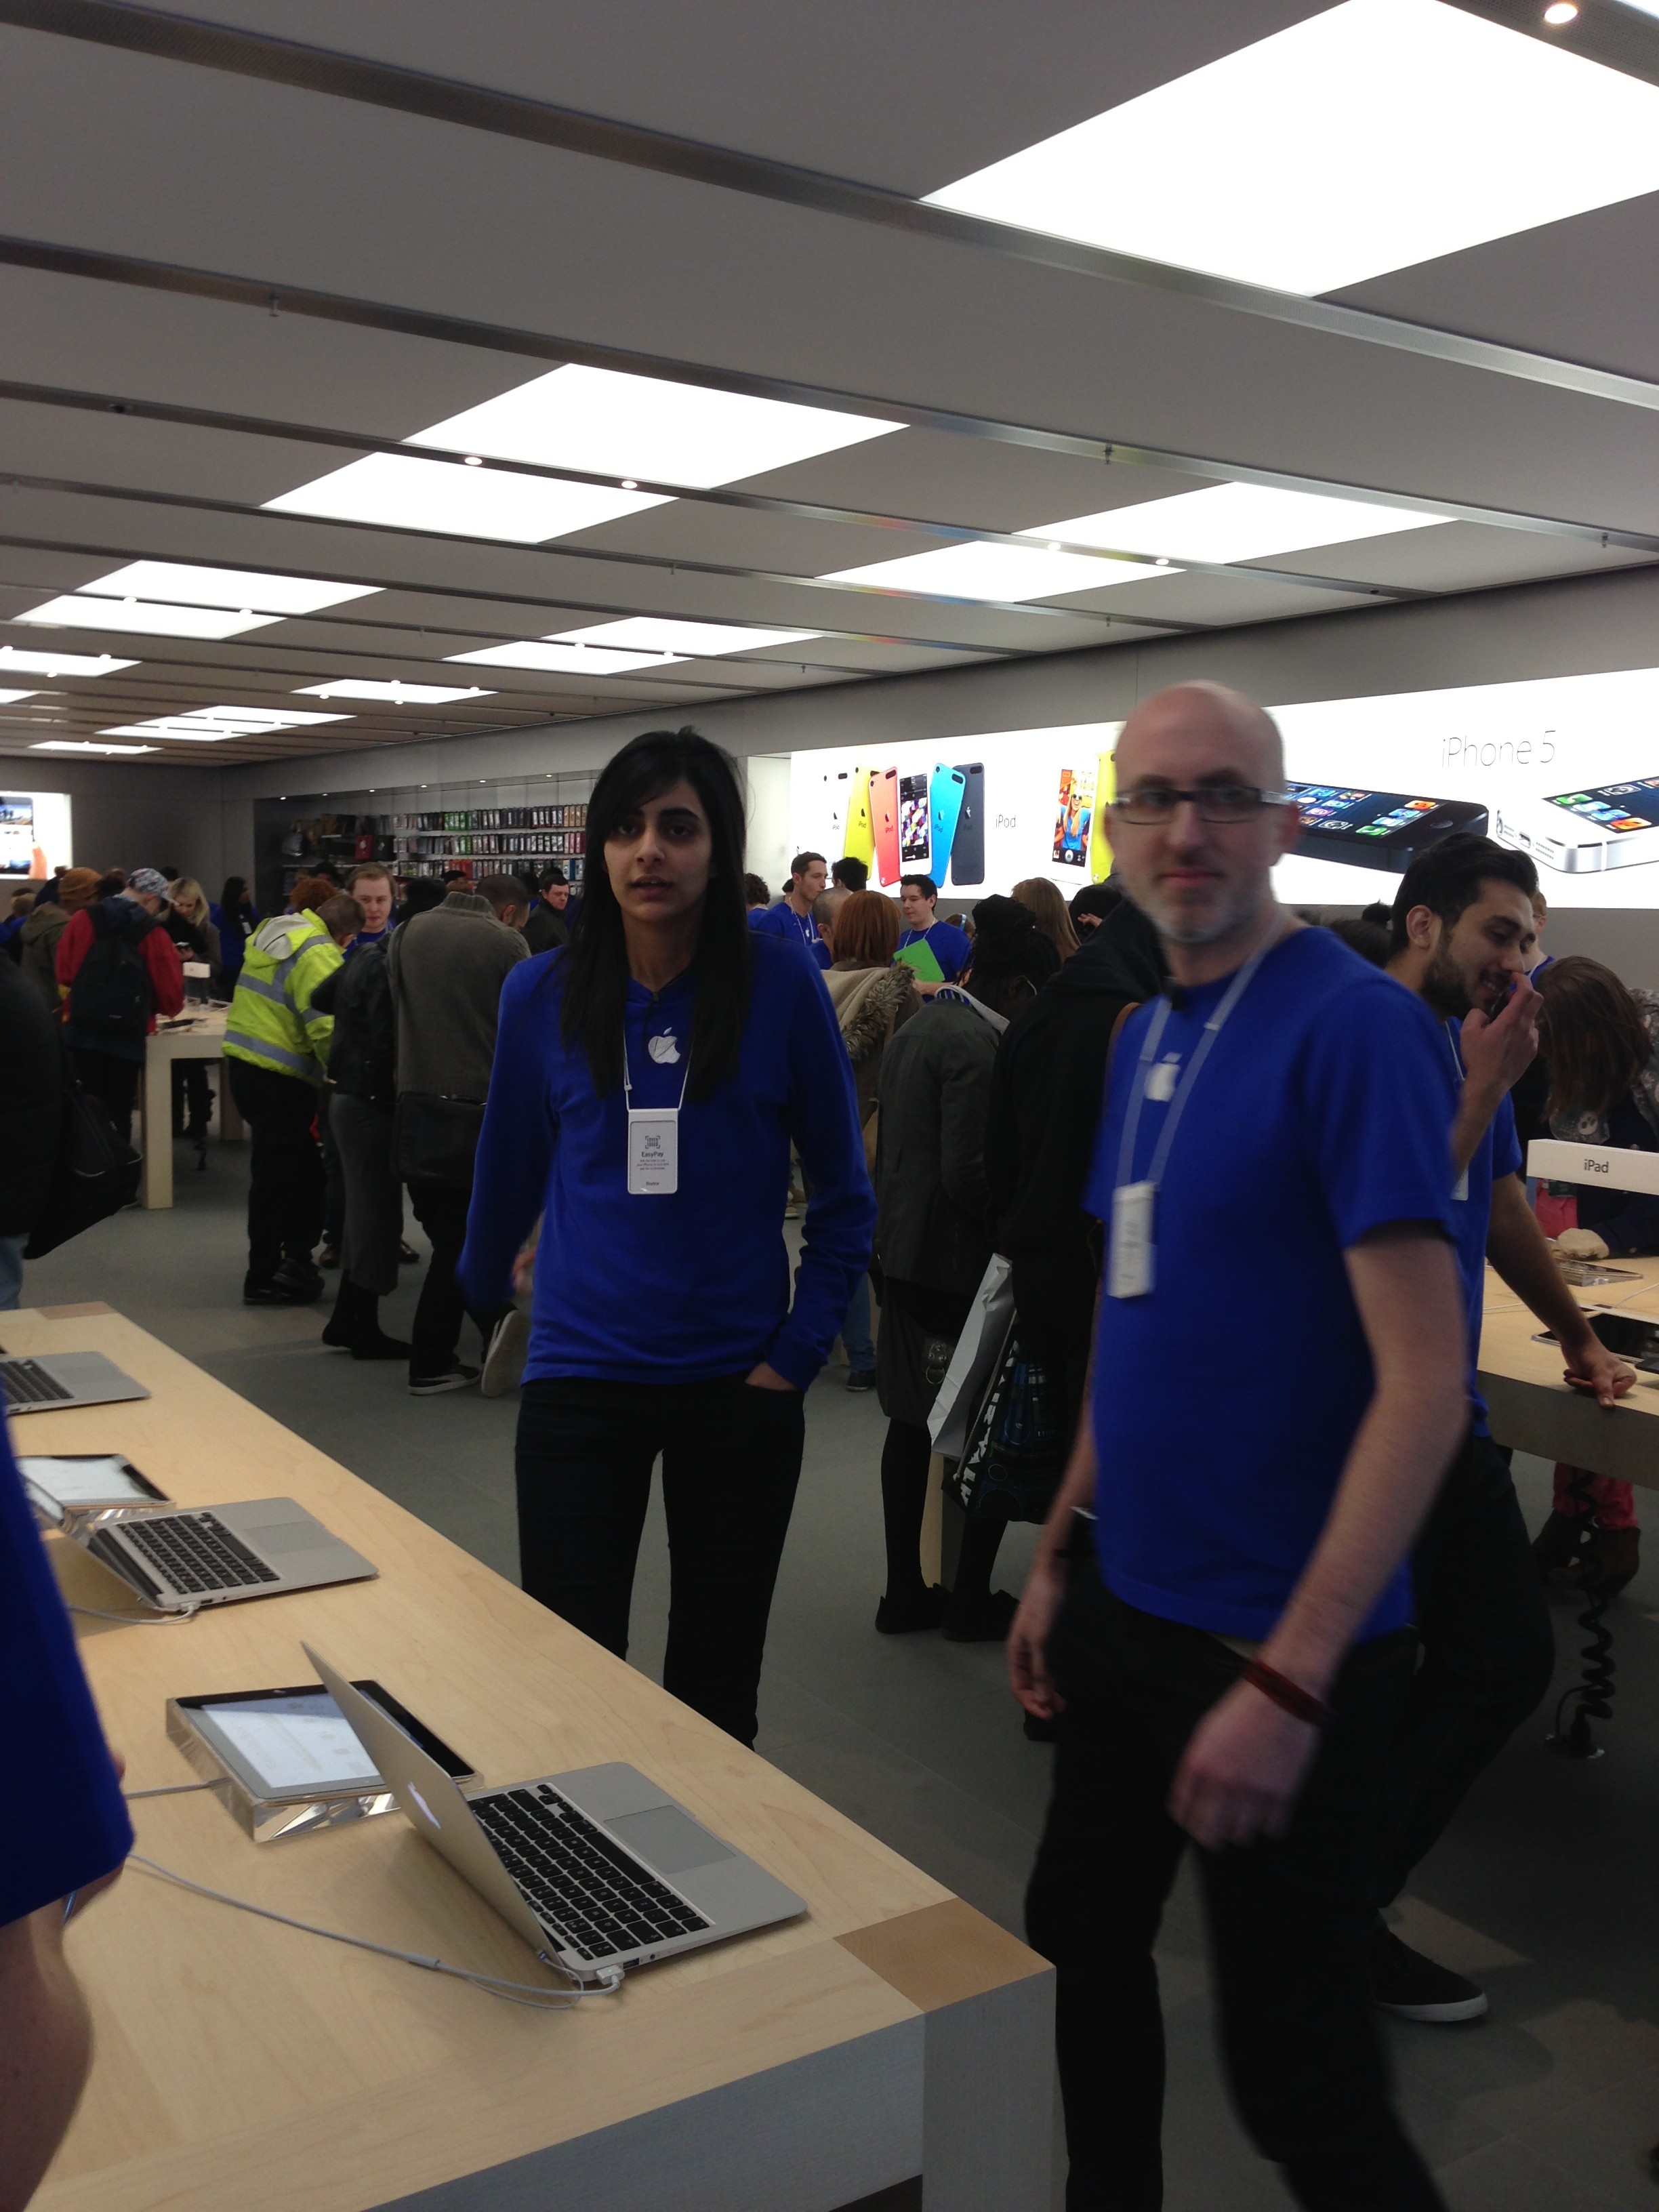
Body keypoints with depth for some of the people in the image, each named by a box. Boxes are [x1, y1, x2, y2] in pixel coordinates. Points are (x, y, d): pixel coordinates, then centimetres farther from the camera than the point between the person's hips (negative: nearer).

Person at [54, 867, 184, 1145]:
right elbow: (170, 991, -5)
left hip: (83, 1030, 2)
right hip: (127, 1035, -2)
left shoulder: (82, 920, 0)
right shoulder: (153, 933, -6)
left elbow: (63, 971, 1)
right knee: (119, 1111, 7)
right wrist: (168, 1008, 18)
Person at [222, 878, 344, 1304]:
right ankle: (265, 1279, 7)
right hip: (279, 1078, -9)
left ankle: (295, 1257, 28)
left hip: (245, 1063, 9)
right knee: (278, 1176, 0)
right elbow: (326, 1026, -23)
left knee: (300, 1167, 19)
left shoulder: (269, 933, 14)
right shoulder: (316, 951, -15)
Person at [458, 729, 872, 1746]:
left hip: (738, 1384, 0)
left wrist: (798, 1353, -5)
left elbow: (843, 1192, -1)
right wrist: (481, 1289, 25)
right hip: (581, 1377, 1)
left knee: (716, 1686, 13)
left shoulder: (782, 984, -8)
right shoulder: (544, 994, -4)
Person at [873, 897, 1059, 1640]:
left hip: (903, 1251, 10)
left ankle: (906, 1592, 24)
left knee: (912, 1424, 15)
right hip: (956, 1262, -9)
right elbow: (970, 1174, -23)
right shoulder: (977, 1046, -18)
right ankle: (970, 1599, 13)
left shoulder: (917, 1027, 12)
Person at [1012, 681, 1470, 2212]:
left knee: (1297, 2072, 5)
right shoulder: (1146, 1035, 7)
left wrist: (1291, 1677, -24)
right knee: (1079, 1950, 22)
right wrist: (1062, 1549, 13)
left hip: (1278, 1644, -8)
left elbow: (1425, 1382, -22)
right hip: (1128, 1607, 8)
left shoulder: (1353, 1026, -17)